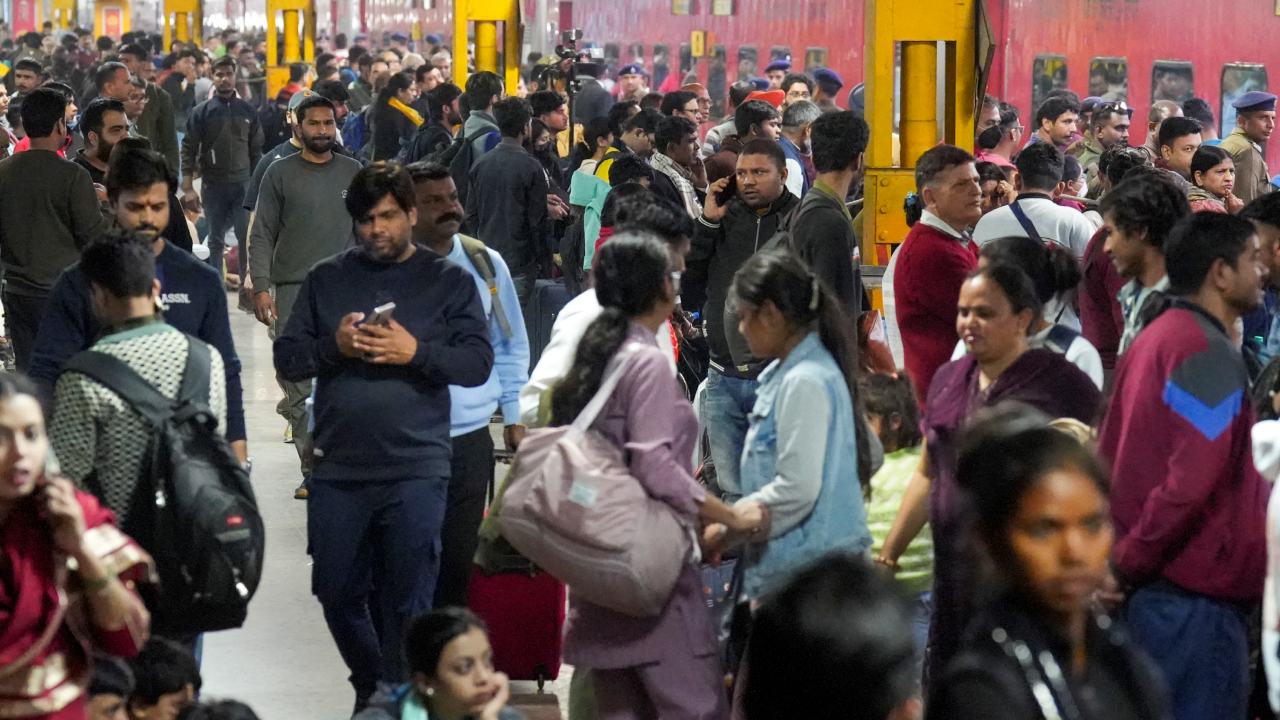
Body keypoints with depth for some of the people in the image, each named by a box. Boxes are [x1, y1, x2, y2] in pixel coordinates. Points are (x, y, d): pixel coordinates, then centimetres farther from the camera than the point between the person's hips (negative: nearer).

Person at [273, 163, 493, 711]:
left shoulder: (448, 281, 5)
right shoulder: (326, 280, 11)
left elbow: (479, 362, -3)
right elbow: (286, 359, 7)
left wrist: (415, 352, -17)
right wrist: (334, 345, -11)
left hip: (416, 469, -3)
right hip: (337, 467, 3)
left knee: (408, 601, -2)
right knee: (336, 591, 11)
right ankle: (370, 688, 34)